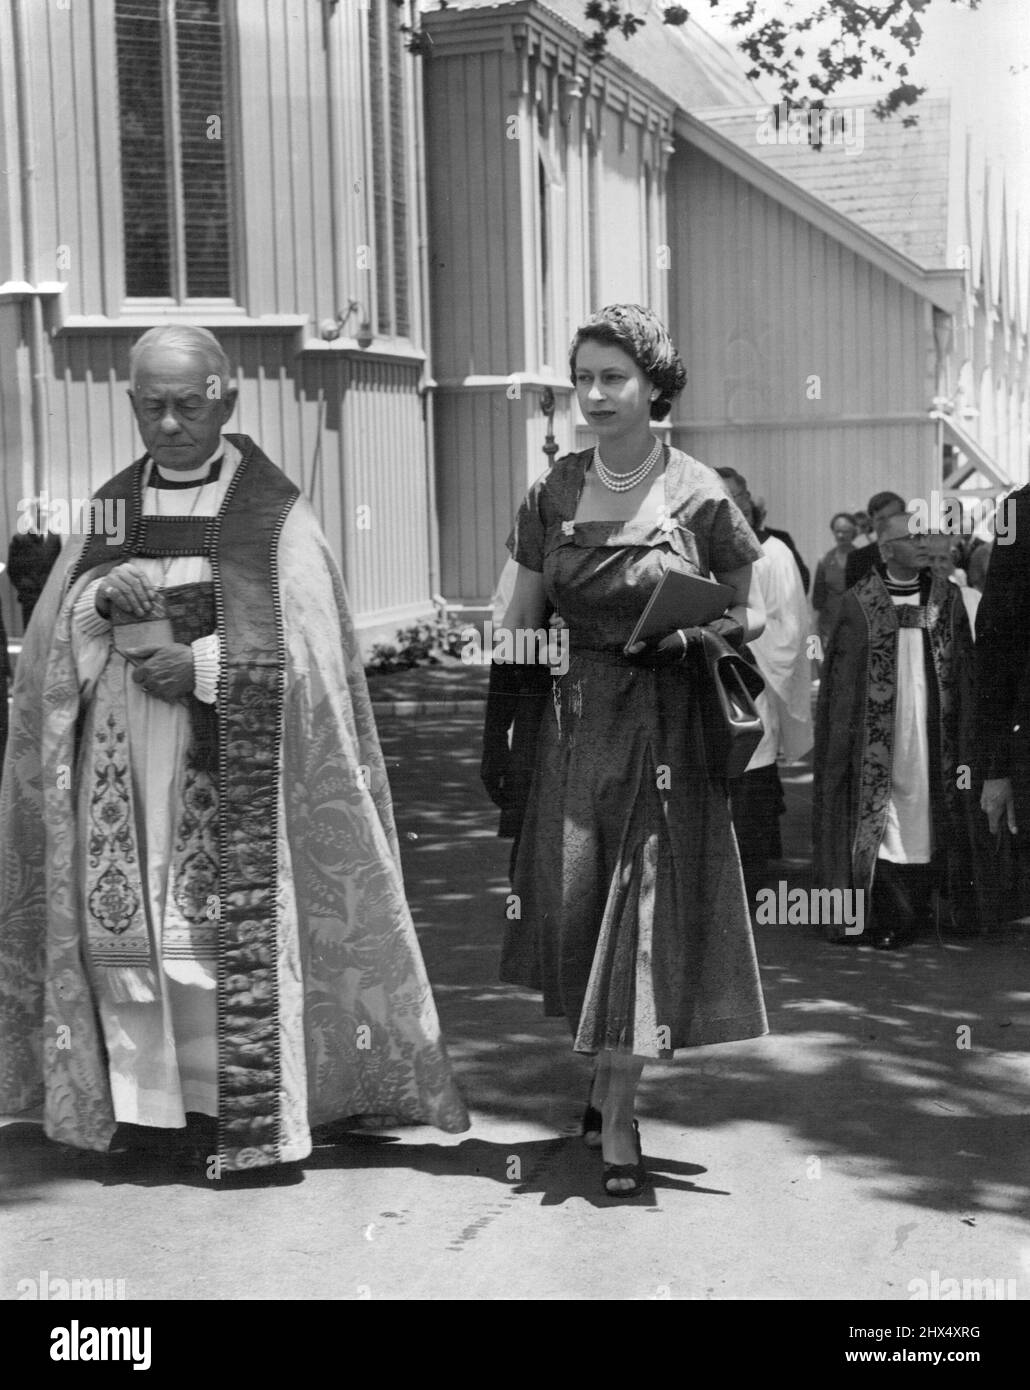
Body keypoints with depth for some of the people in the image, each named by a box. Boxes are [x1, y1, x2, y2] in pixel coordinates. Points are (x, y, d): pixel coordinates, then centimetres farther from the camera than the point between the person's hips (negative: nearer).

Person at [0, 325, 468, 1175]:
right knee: (124, 915, 1)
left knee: (230, 916, -5)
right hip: (119, 747, 4)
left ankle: (248, 1106, 5)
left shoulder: (275, 514, -2)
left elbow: (305, 653, -7)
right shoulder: (111, 506, 13)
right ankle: (149, 1097, 13)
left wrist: (202, 667, -16)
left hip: (230, 750, -4)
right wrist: (102, 596, -10)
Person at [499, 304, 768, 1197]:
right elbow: (522, 622, 9)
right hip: (576, 720, 3)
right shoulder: (555, 493, 3)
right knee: (569, 911, 6)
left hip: (666, 727, -3)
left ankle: (619, 1121, 8)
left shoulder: (698, 496, -6)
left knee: (645, 911, -2)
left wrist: (715, 631, -14)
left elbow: (744, 615, 5)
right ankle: (601, 1076, 30)